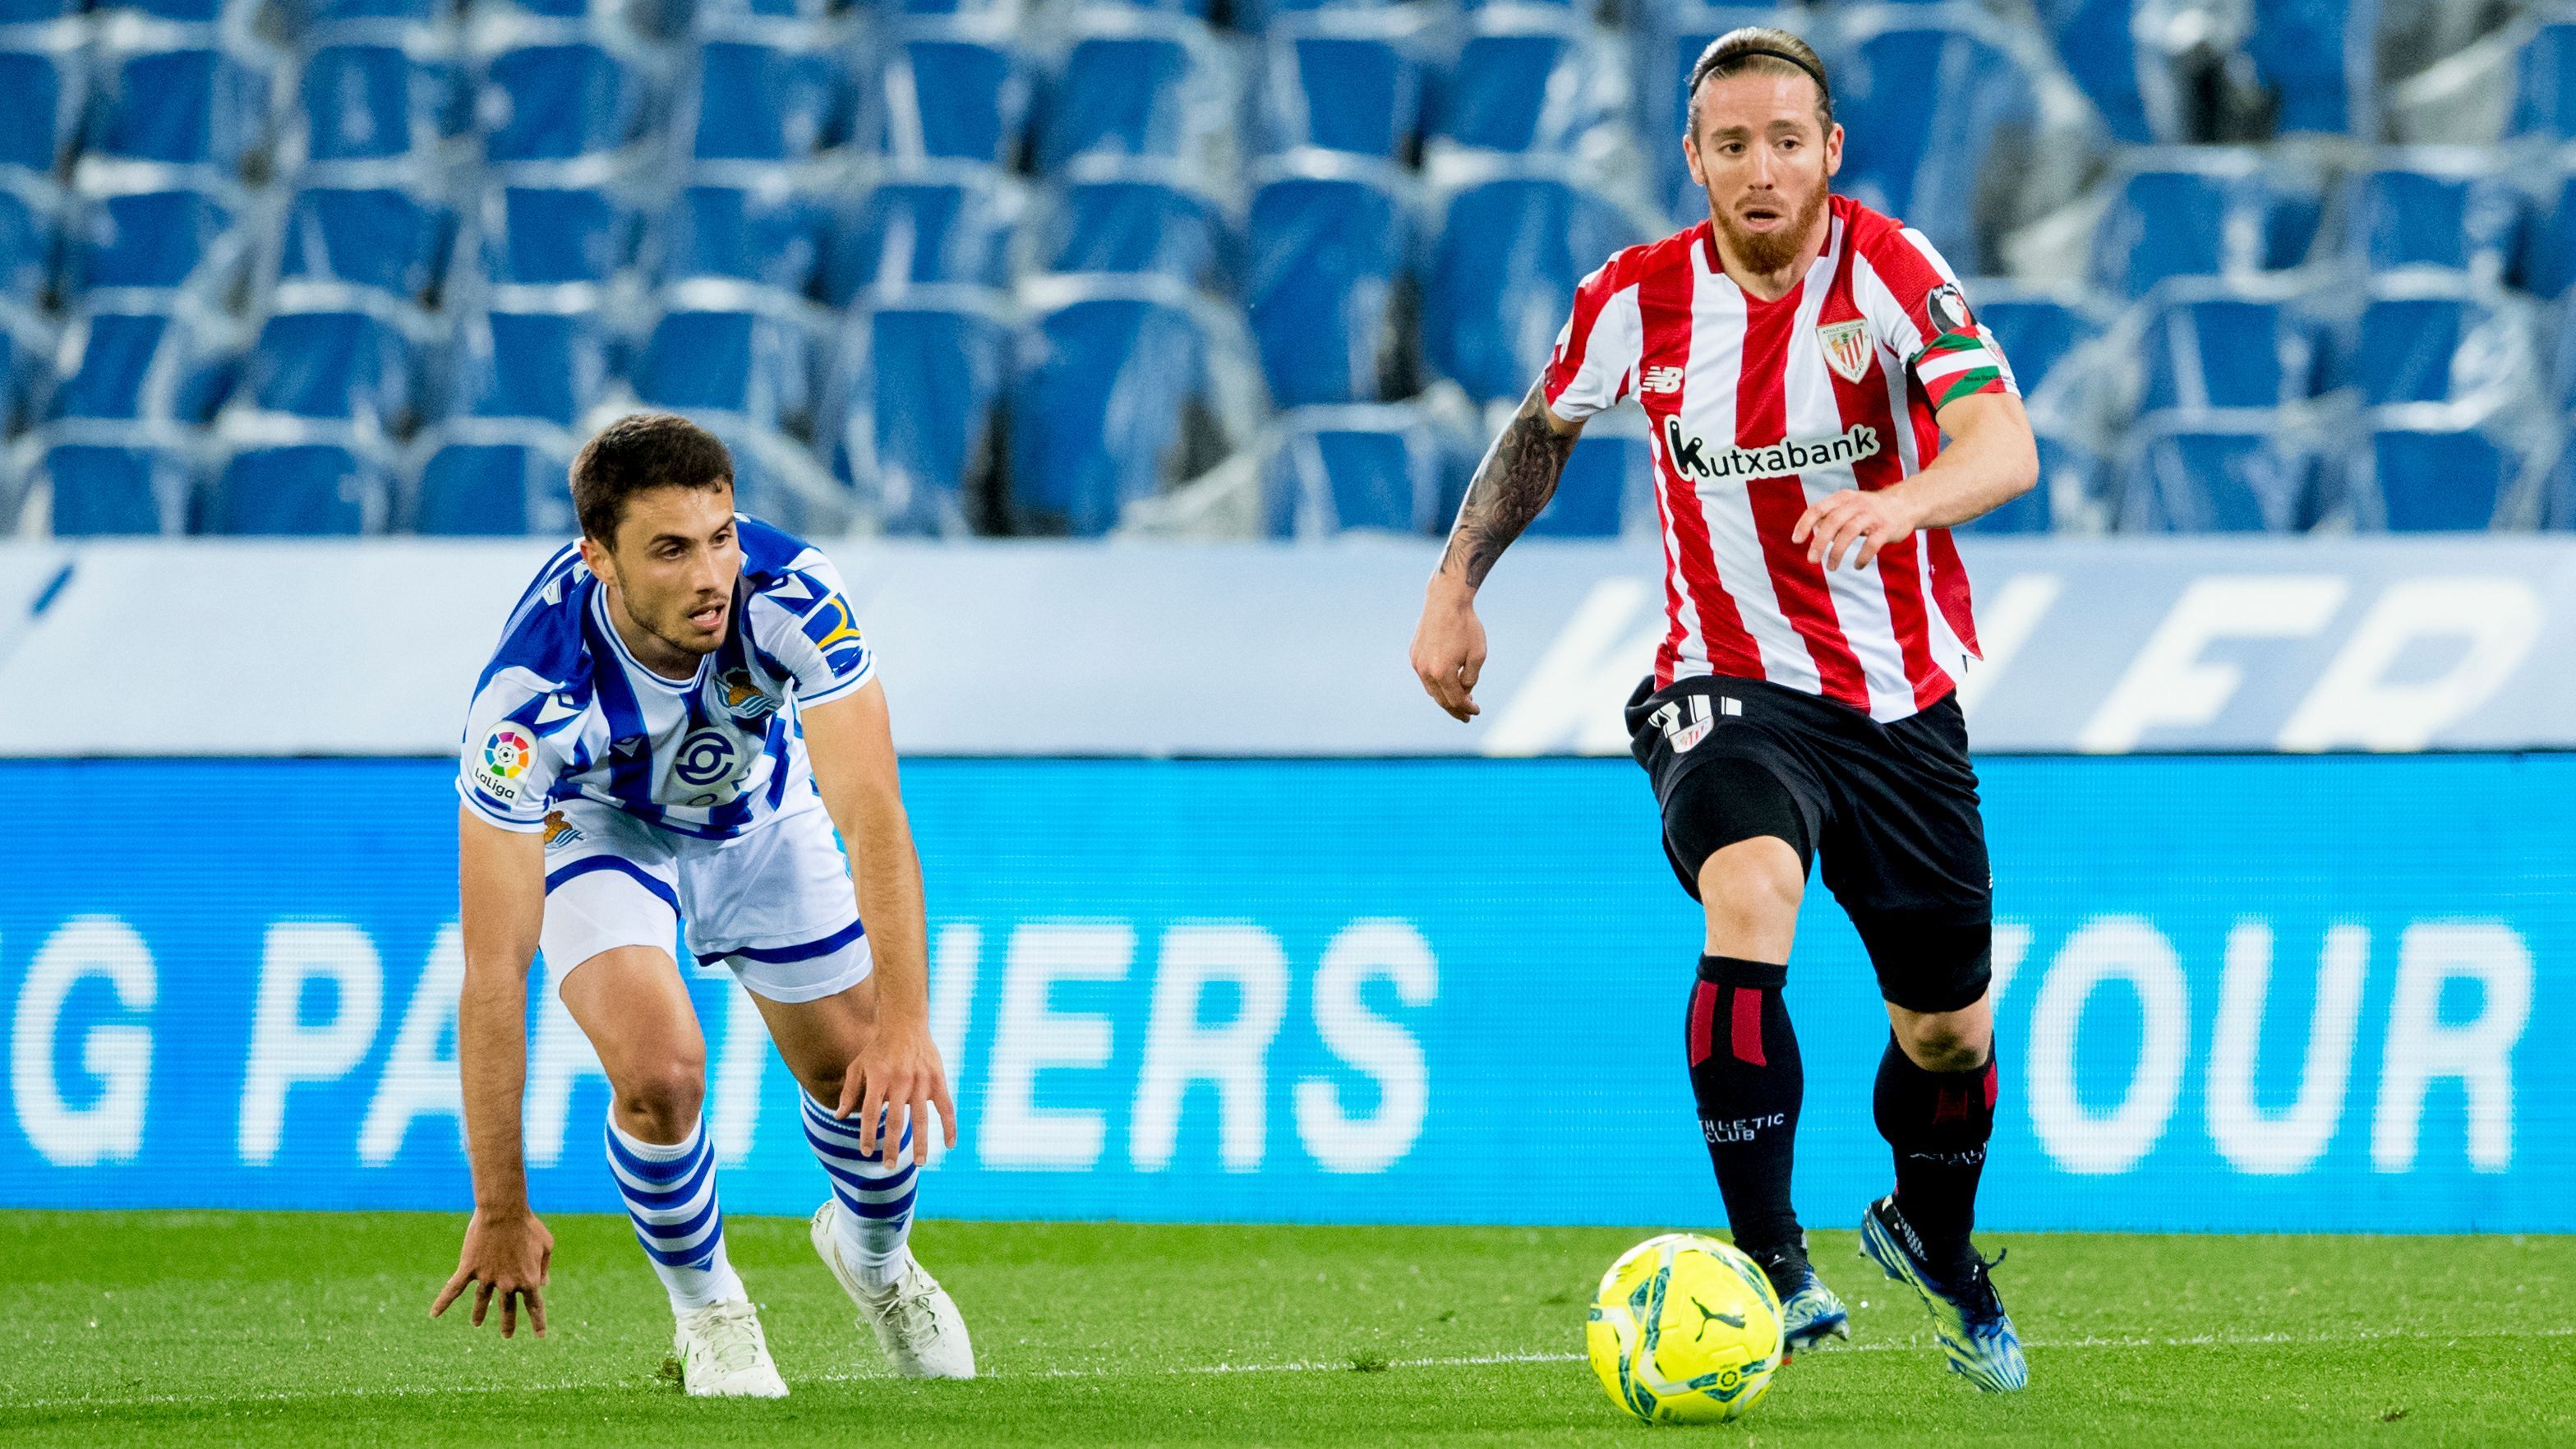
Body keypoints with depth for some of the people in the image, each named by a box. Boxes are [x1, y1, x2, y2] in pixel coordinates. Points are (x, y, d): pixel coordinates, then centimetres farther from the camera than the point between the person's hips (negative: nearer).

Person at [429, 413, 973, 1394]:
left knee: (865, 1077, 1)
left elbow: (872, 813, -37)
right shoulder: (529, 696, -40)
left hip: (761, 815, 3)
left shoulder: (790, 596, -36)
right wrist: (501, 1209, -33)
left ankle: (874, 1254, 38)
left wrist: (905, 1021, -49)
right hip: (594, 826, -3)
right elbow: (494, 969, -35)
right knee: (660, 1067, -24)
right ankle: (707, 1312, 5)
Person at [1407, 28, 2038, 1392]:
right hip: (1728, 688, -1)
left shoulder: (1889, 270, -14)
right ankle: (1769, 1264, -34)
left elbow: (2005, 447, -29)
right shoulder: (1640, 298, -7)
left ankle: (1932, 1235, 46)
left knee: (1948, 1028, 12)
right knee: (1751, 895, -33)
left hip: (1900, 699, 1)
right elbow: (1542, 429, 15)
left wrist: (1901, 502, -49)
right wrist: (1454, 587, 9)